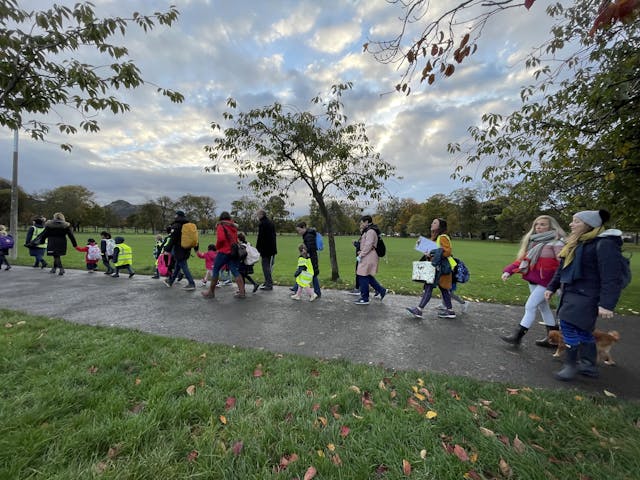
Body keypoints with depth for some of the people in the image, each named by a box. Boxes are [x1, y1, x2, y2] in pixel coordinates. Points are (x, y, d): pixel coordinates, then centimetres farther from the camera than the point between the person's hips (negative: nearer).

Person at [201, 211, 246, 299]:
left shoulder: (221, 226, -7)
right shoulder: (234, 226, 12)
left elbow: (221, 239, -19)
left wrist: (217, 247, -3)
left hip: (224, 252, -5)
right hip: (234, 252, 6)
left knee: (215, 270, 9)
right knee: (236, 271, 6)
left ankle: (211, 292, 17)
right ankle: (242, 292, 1)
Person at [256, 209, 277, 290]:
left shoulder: (262, 223, -13)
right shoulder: (271, 223, 15)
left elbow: (260, 237, -17)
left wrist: (257, 248, -11)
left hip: (265, 249, -9)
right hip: (272, 249, 9)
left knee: (266, 266, -3)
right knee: (269, 266, 15)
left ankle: (269, 284, -2)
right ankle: (268, 282, 23)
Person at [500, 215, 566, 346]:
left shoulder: (556, 242, -10)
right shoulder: (532, 241, 10)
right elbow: (522, 258, 11)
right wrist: (508, 271, 1)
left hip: (546, 280, -8)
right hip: (533, 279, 8)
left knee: (530, 306, -6)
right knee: (543, 307, 16)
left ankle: (517, 336, 4)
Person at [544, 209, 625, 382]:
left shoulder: (605, 244, -15)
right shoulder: (576, 243, 12)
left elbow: (612, 277, -19)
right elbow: (562, 269, 19)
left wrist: (607, 304, -22)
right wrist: (552, 287, 18)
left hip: (586, 295, -9)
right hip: (571, 293, 9)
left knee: (569, 326, -8)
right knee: (582, 329, 16)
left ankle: (570, 364, 6)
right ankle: (589, 365, 28)